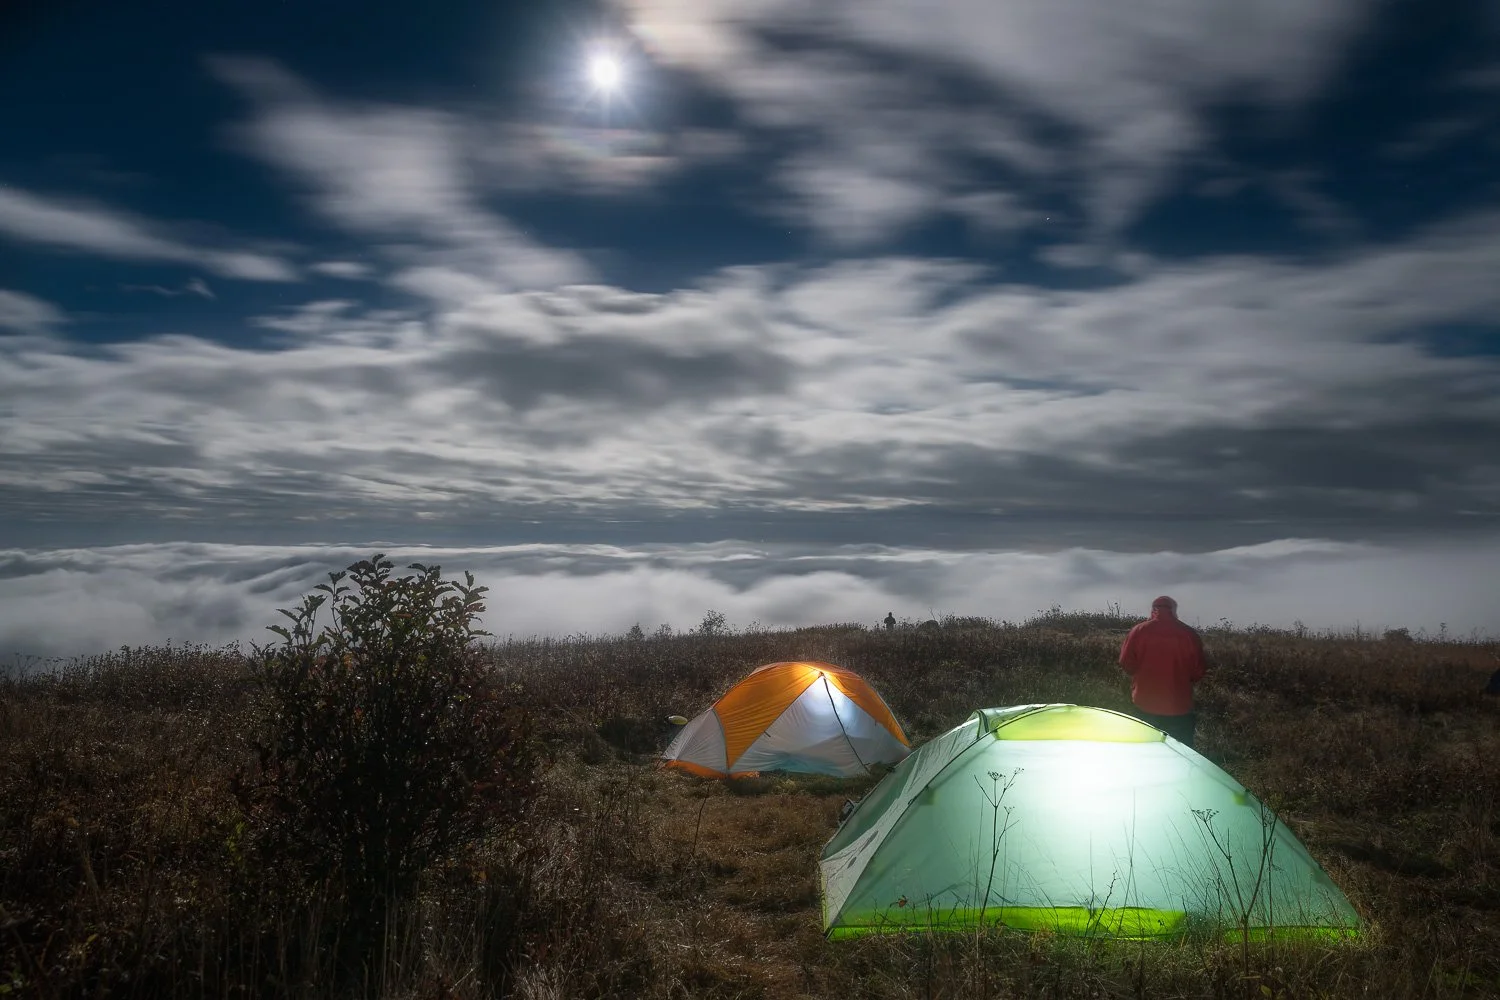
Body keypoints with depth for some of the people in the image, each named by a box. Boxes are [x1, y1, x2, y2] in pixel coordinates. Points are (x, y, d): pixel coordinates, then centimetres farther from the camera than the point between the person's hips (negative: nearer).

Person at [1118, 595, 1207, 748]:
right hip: (1179, 709, 0)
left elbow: (1126, 663, -4)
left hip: (1145, 708, 0)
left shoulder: (1139, 631, -7)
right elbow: (1199, 670, -1)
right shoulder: (1189, 634, -6)